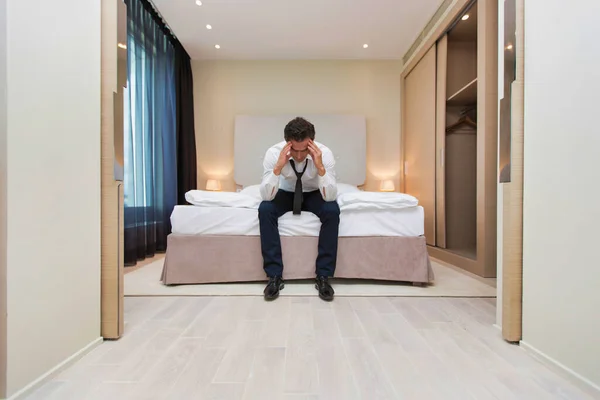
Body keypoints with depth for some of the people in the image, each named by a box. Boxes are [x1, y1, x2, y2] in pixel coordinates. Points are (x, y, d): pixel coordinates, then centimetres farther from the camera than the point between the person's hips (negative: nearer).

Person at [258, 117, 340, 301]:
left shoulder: (324, 153, -26)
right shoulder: (274, 152, -25)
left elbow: (330, 196, -30)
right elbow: (266, 196, -29)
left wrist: (320, 166, -44)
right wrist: (278, 166, -43)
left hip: (314, 195, 0)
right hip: (286, 193, 1)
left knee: (332, 211, -32)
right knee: (265, 209, -30)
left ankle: (323, 276, -18)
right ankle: (274, 275, -19)